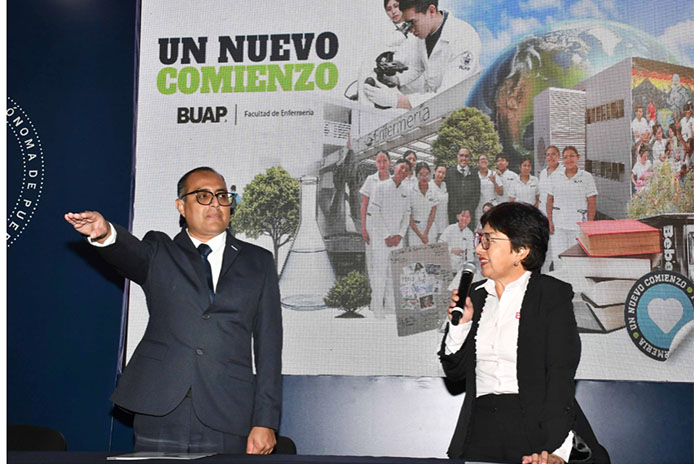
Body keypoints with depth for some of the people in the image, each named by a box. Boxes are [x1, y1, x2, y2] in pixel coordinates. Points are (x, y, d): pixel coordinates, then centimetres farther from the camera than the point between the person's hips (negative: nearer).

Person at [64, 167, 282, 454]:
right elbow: (131, 252, -10)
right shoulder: (160, 253, 14)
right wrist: (104, 234, -35)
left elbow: (268, 344, 8)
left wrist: (265, 421, 1)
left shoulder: (258, 262, 14)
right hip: (159, 411, 0)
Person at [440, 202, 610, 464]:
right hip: (482, 427, 3)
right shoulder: (475, 296, 15)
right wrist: (459, 325, 0)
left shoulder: (552, 293, 1)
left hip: (536, 427, -3)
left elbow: (562, 373, -9)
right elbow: (455, 373, 18)